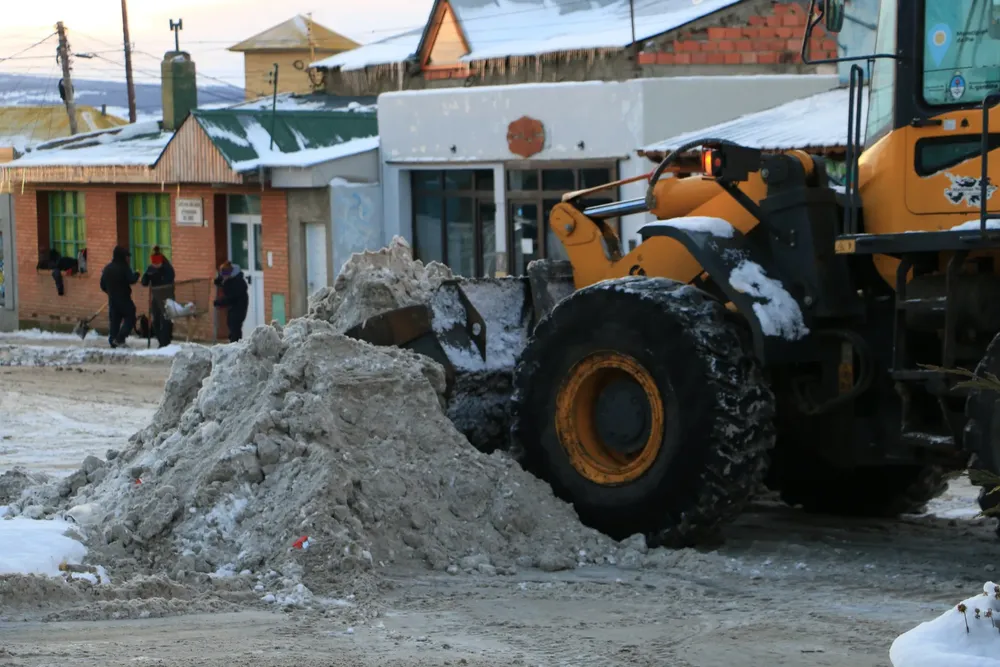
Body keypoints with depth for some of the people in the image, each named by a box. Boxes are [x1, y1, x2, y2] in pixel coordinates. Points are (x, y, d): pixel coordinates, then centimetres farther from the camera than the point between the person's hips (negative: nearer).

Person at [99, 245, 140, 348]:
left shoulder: (107, 268, 9)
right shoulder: (124, 267, -13)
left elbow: (103, 285, 13)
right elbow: (131, 280, -19)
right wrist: (136, 274, 1)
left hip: (112, 298, 6)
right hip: (124, 298, -6)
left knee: (114, 320, 11)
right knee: (130, 318, 0)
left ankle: (113, 341, 9)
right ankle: (120, 338, -14)